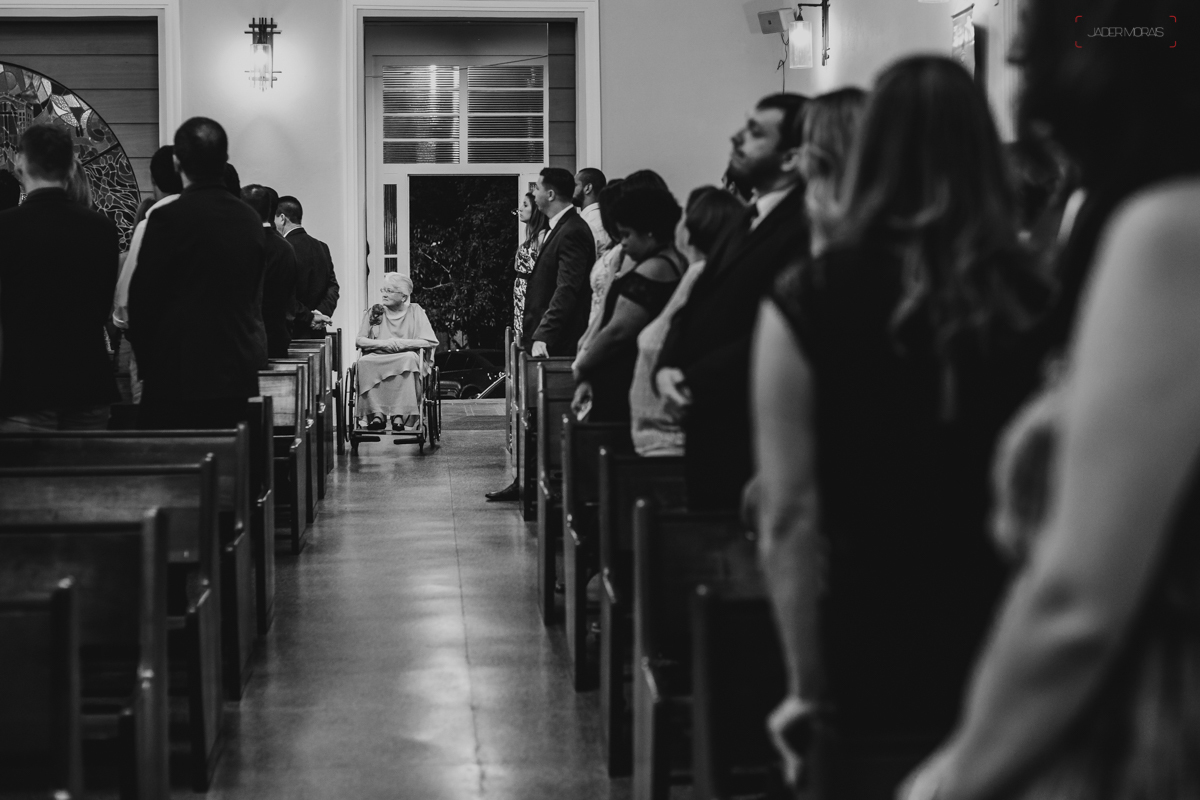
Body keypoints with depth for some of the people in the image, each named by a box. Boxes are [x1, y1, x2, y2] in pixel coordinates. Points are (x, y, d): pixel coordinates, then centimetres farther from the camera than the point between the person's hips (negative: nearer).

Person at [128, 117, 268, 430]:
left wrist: (146, 364, 7)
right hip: (239, 377, 6)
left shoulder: (169, 219, -11)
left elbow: (142, 298, -6)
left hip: (179, 380, -6)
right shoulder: (251, 219, 7)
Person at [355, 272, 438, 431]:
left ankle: (400, 415, -38)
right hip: (378, 359, 2)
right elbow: (359, 340, 7)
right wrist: (384, 343, -10)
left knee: (408, 358, -37)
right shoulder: (373, 312, 16)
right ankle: (377, 414, -36)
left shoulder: (415, 311, 9)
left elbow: (431, 341, -1)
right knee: (364, 362, -32)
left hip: (405, 360, -2)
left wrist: (401, 343, -11)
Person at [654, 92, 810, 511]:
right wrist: (667, 368, -1)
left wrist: (695, 384, -15)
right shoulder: (746, 221, 16)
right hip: (708, 432, 9)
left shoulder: (804, 230, -16)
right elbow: (695, 307, 16)